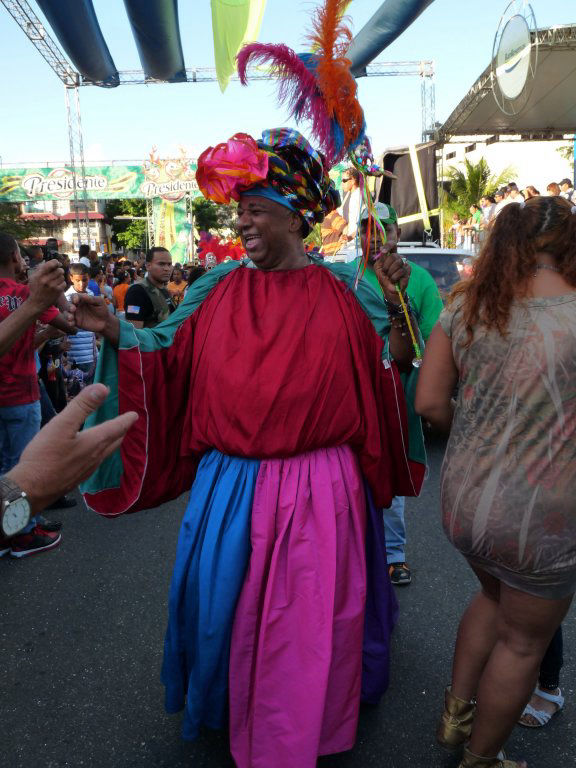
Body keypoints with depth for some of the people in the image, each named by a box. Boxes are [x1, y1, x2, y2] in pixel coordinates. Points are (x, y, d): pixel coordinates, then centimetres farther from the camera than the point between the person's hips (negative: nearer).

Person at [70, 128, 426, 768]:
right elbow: (169, 357, 4)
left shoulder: (341, 290, -4)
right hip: (232, 486, 2)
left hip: (318, 491, -1)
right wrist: (116, 334, -11)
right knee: (229, 606, 17)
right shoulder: (220, 288, 1)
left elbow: (390, 374, -4)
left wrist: (395, 305, -17)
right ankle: (233, 706, 48)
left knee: (310, 618, 13)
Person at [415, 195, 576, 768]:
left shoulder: (466, 307, -4)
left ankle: (455, 713, 48)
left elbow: (429, 403, -3)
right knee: (523, 641, 20)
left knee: (493, 596, 33)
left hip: (463, 499, 5)